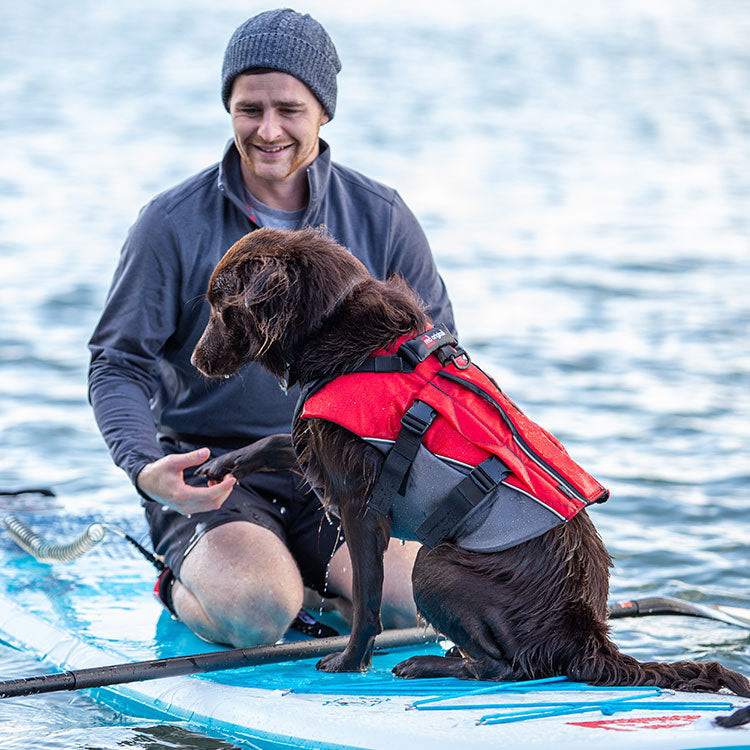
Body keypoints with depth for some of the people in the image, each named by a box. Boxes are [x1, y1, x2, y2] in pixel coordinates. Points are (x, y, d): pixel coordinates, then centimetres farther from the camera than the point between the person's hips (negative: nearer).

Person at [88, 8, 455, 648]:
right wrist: (145, 469, -23)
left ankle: (295, 574, 8)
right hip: (210, 472, -2)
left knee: (416, 595, -24)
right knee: (253, 614, -30)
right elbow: (119, 365, -3)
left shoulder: (381, 218, 2)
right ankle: (187, 584, 6)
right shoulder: (173, 224, -5)